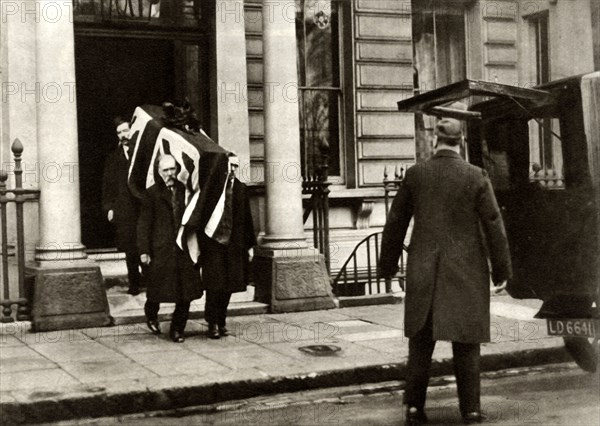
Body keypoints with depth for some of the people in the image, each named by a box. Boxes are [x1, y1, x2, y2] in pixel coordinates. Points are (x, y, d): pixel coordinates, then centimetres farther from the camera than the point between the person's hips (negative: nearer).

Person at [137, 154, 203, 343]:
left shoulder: (184, 190, 8)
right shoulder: (151, 193, -1)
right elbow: (144, 224, -3)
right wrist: (144, 251, -8)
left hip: (184, 248, 3)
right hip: (161, 250, -3)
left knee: (186, 293, 1)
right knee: (159, 289, 8)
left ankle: (177, 329, 14)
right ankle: (151, 315, 38)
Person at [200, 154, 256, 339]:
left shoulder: (241, 189, 9)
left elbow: (247, 218, 11)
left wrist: (250, 244, 9)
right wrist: (199, 243, -7)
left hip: (235, 244, 4)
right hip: (213, 242, -4)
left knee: (228, 285, 8)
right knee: (214, 284, -4)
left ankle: (221, 321, 20)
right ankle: (213, 323, 6)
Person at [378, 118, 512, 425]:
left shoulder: (415, 175, -1)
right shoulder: (476, 177, -6)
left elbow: (395, 223, 4)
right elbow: (493, 225, -5)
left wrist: (387, 265, 15)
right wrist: (501, 271, 4)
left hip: (423, 272, 2)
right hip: (466, 270, -1)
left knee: (421, 341, 10)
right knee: (465, 341, 7)